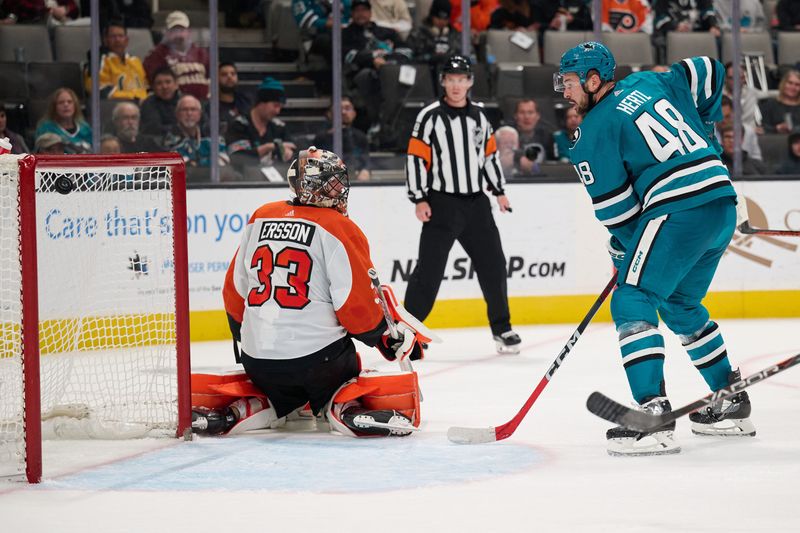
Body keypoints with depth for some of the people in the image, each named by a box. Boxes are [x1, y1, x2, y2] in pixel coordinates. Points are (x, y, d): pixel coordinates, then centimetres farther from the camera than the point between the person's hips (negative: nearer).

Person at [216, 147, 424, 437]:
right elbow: (357, 304, -10)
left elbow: (235, 289, 16)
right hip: (318, 356, -6)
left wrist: (244, 337, 31)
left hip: (257, 361, 6)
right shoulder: (340, 229, -6)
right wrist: (389, 337, 7)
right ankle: (341, 408, -20)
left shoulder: (260, 218, 11)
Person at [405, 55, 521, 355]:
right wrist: (419, 199, -13)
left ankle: (501, 328, 18)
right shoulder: (430, 117, -6)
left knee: (493, 265, 6)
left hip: (475, 204, 5)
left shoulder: (478, 116, 10)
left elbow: (489, 153, 20)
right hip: (441, 204, -5)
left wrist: (498, 190, 19)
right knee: (429, 271, -6)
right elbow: (416, 158, -8)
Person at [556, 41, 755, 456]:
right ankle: (732, 404, 29)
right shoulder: (650, 83, 17)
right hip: (723, 203, 9)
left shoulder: (595, 130, -2)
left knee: (632, 304, -7)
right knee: (680, 304, 24)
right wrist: (699, 135, 38)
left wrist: (625, 247, 13)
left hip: (678, 211, -9)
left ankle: (653, 414, -21)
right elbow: (710, 72, 28)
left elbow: (615, 207, -3)